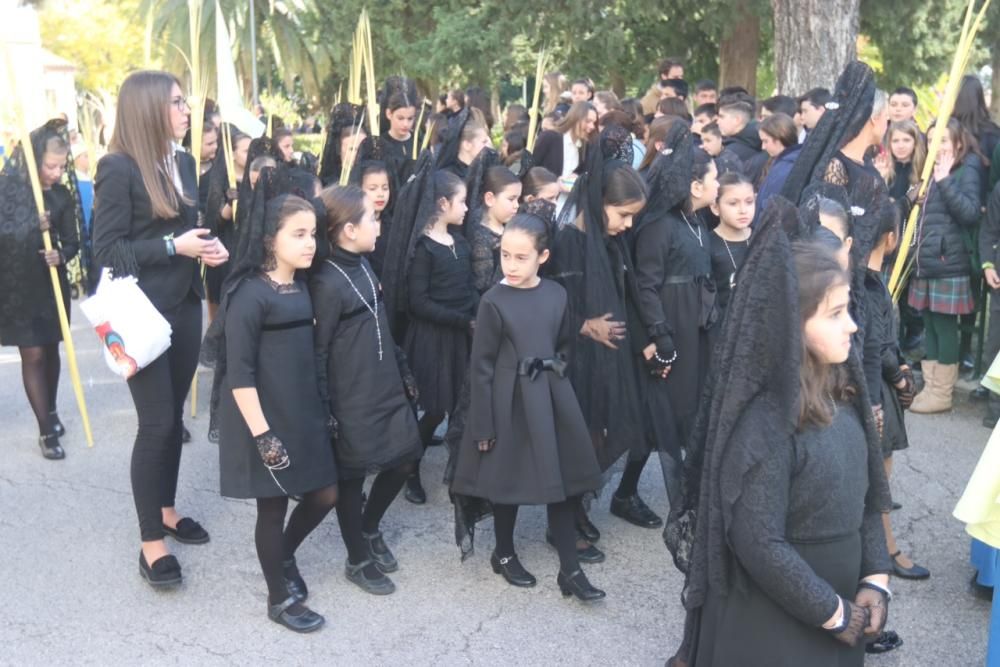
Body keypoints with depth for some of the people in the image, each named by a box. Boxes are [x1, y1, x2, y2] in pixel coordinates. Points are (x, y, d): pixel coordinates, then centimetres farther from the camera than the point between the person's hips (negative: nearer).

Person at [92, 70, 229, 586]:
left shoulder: (184, 162, 7)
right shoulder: (118, 167, -14)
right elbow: (106, 249, -15)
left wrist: (209, 246, -2)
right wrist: (173, 246, -22)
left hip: (185, 305, 7)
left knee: (174, 416, 16)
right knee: (156, 422, -4)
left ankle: (166, 510, 32)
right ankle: (151, 540, 7)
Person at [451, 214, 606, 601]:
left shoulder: (556, 294, 1)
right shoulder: (494, 301, -11)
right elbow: (481, 366, -9)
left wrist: (555, 377, 12)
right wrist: (483, 425, -10)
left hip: (552, 396, 4)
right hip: (511, 400, -4)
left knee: (563, 480, 6)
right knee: (510, 480, 8)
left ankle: (570, 570, 13)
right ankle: (504, 555, 30)